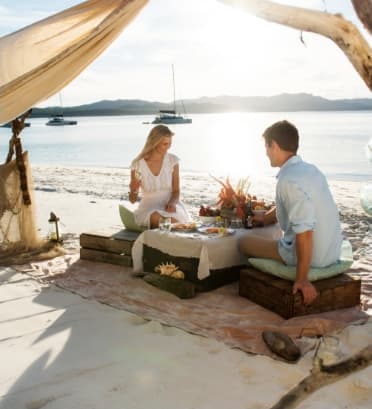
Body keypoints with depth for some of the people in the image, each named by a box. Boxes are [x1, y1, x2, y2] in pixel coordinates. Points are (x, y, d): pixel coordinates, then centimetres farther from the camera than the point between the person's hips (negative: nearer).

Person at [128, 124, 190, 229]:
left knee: (173, 220, -35)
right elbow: (132, 200, 0)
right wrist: (133, 190, -23)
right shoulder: (137, 164, -6)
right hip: (149, 208, -1)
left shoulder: (173, 160, -2)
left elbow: (176, 191, 2)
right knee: (157, 218, -37)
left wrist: (172, 203, -21)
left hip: (169, 206, 1)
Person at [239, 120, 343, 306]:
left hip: (311, 255, -8)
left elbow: (305, 231, -30)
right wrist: (265, 217, 39)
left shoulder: (289, 180, -24)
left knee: (244, 243, 6)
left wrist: (302, 279, -24)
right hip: (332, 252, 9)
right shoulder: (310, 169, 5)